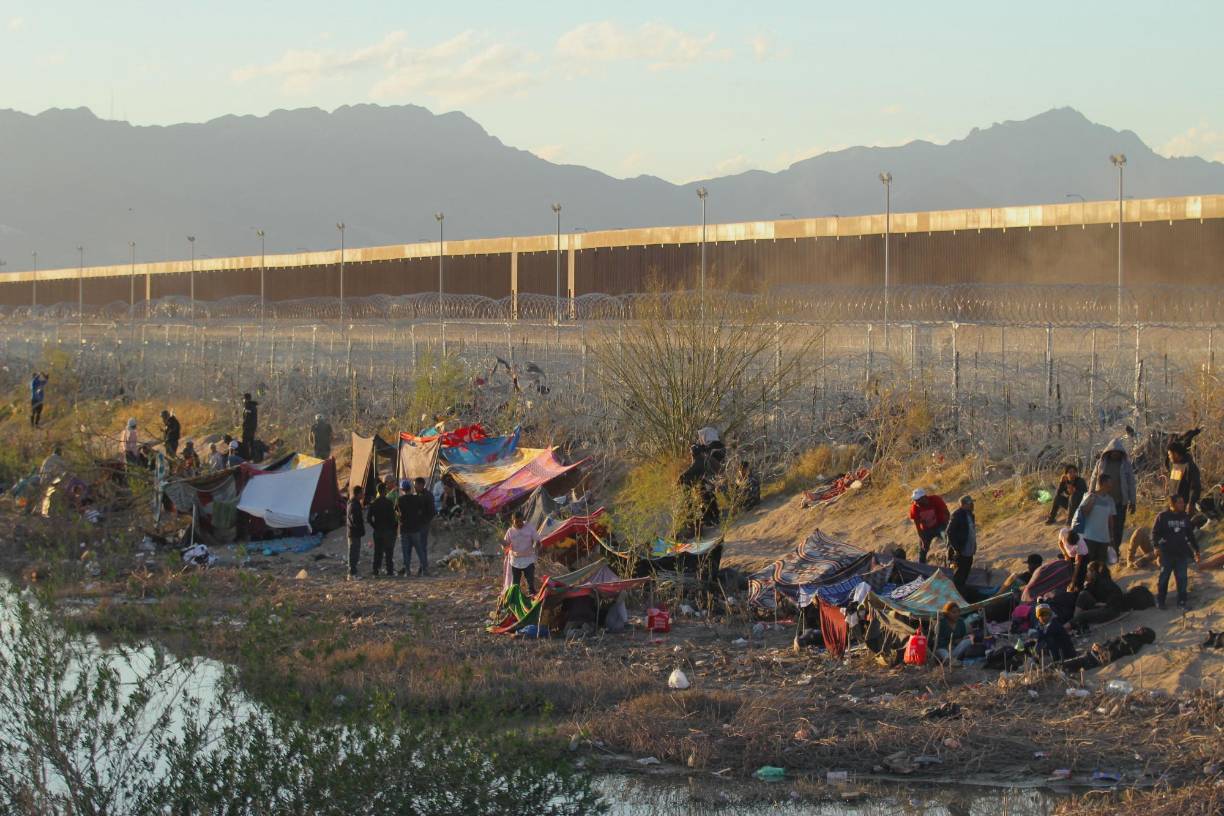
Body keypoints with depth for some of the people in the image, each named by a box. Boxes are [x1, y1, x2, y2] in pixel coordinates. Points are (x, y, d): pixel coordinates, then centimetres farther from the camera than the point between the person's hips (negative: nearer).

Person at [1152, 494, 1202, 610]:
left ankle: (1181, 602, 10)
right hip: (1167, 553, -4)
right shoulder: (1162, 516, -5)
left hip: (1182, 553, 4)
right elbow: (1155, 533, -4)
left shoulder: (1185, 517, 9)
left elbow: (1190, 535, 17)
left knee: (1182, 578, 2)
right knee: (1163, 578, 3)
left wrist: (1196, 551, 17)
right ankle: (1160, 601, 15)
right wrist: (1156, 546, -19)